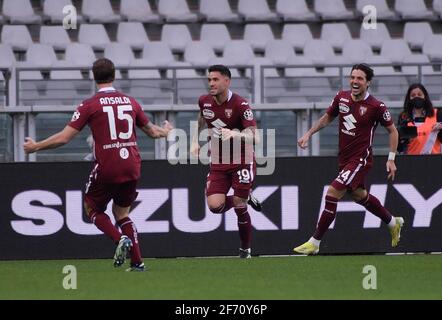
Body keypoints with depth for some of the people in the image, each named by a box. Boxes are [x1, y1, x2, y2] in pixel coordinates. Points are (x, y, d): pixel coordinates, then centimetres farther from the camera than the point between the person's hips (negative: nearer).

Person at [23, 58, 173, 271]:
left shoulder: (90, 105, -5)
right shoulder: (130, 102, 9)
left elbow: (64, 137, -6)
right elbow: (151, 131, 23)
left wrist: (35, 146, 8)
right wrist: (165, 131, 47)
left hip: (107, 167, -4)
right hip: (132, 166, 4)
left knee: (93, 208, 16)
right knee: (121, 213, 20)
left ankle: (120, 239, -11)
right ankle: (137, 262, 7)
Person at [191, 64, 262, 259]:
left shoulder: (240, 105, -18)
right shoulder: (205, 101, -1)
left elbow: (251, 133, -26)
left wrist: (233, 134, -45)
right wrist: (196, 140, 13)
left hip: (242, 161, -5)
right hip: (218, 163, 5)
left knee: (239, 206, -6)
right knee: (215, 205, -13)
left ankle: (246, 249, 16)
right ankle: (245, 198, 18)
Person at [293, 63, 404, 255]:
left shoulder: (376, 107, -16)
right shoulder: (342, 98, -1)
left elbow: (392, 131, -3)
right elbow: (327, 117, 17)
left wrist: (391, 159, -6)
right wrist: (308, 134, 10)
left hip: (360, 159, -7)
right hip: (344, 158, 7)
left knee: (333, 193, -17)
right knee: (359, 195, 23)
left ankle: (314, 243, -11)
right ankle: (393, 223, 48)